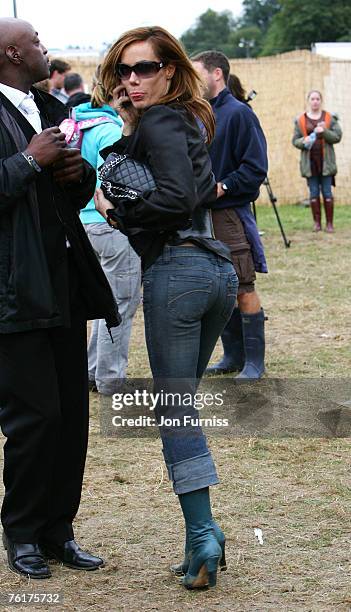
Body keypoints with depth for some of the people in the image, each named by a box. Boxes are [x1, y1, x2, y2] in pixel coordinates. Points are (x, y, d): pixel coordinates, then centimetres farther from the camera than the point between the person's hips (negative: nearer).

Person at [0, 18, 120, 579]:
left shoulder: (51, 109, 18)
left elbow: (82, 191, 25)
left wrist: (78, 171, 5)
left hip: (64, 286, 8)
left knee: (72, 413, 8)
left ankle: (58, 530, 19)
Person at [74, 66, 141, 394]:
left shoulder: (79, 122, 10)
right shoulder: (111, 130, -18)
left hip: (87, 223, 9)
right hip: (114, 227, -9)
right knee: (121, 305, 1)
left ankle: (94, 373, 27)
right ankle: (110, 381, 9)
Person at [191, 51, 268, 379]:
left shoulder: (238, 113, -9)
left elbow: (255, 167, -14)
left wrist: (223, 187, -21)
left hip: (230, 214, -8)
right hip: (201, 214, 8)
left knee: (243, 288, -3)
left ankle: (254, 362, 4)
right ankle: (233, 356, 22)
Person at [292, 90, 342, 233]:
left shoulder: (330, 118, 7)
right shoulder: (300, 120, 9)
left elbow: (337, 136, 1)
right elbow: (295, 140, 9)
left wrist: (324, 132, -15)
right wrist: (304, 142, -13)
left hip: (325, 161, -1)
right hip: (309, 162, 1)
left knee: (327, 193, -4)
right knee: (314, 193, 2)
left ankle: (329, 223, 0)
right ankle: (317, 222, 8)